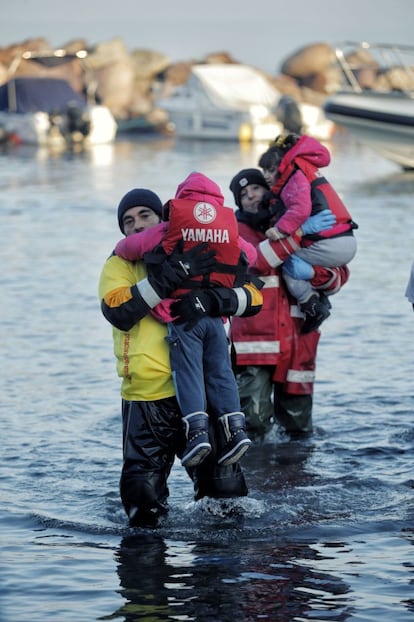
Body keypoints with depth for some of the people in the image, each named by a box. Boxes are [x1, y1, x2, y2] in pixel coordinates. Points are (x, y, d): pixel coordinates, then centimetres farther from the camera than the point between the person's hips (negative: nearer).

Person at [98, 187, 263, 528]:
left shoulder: (202, 258, 12)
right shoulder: (119, 264, 6)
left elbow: (252, 296, 5)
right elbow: (118, 311, -15)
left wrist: (214, 298, -17)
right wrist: (171, 275, -21)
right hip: (147, 397, -1)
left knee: (224, 488, 2)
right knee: (144, 499, -3)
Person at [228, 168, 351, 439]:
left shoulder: (312, 230, 15)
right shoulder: (238, 230, 5)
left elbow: (339, 276, 6)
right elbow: (256, 260, -17)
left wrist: (311, 271, -15)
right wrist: (300, 232, -21)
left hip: (297, 343, 3)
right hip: (255, 342, -3)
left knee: (298, 425, 9)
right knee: (253, 423, -12)